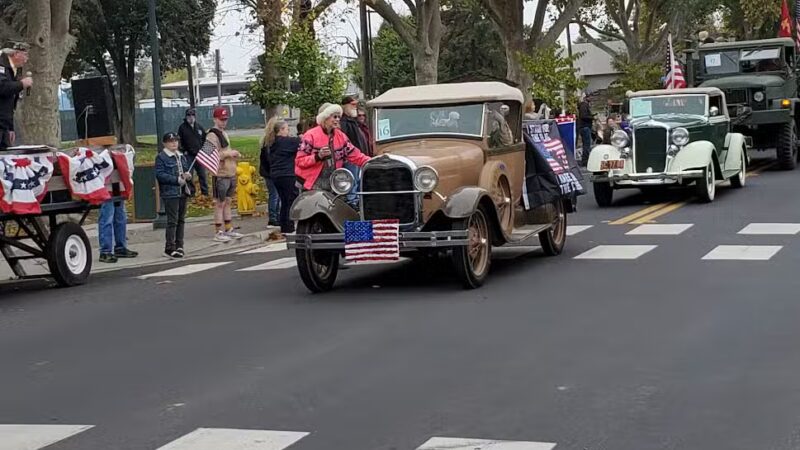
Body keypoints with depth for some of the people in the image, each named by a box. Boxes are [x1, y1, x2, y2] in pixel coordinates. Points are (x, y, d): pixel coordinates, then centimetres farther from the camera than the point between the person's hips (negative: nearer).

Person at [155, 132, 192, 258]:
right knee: (172, 220, -8)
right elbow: (160, 174, -15)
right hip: (170, 193, -7)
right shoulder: (161, 157, -6)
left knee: (181, 219, 11)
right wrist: (177, 179, -20)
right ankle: (169, 248, -5)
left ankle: (179, 246, 19)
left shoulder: (182, 156, 16)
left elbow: (187, 170, 25)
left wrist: (188, 175, 0)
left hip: (183, 191, 7)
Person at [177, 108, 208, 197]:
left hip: (199, 155, 3)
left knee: (202, 174, 5)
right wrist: (183, 151, -7)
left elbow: (205, 140, 18)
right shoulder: (182, 127, 0)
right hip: (188, 155, -3)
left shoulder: (199, 127, 10)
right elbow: (179, 141, 1)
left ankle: (205, 192, 12)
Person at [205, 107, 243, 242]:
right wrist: (228, 153, -19)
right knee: (219, 203, -4)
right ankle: (218, 232, 1)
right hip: (220, 175, -9)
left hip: (230, 174, 9)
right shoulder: (212, 135, -12)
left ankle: (229, 229, 22)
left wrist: (234, 154, 10)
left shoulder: (224, 133, 17)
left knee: (228, 202, 15)